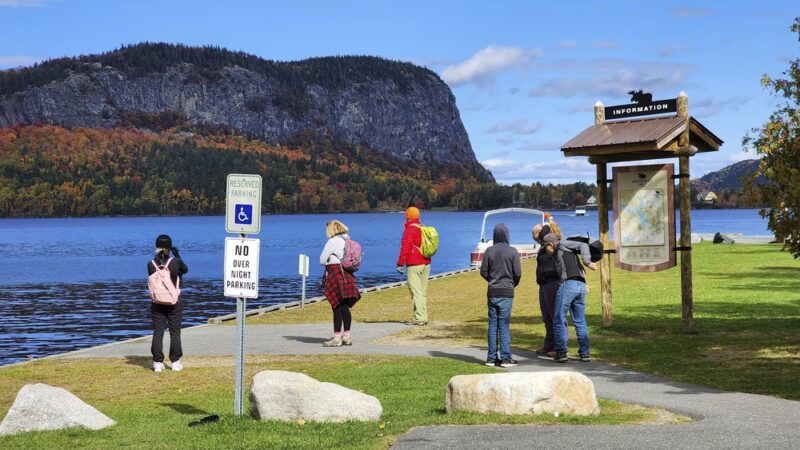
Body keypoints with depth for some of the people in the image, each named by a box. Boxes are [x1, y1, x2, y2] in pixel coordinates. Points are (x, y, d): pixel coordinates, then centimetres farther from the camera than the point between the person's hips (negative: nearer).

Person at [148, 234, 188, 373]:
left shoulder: (151, 264, -7)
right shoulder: (176, 262, -11)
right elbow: (185, 270, 9)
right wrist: (177, 256, 18)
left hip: (157, 303, 1)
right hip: (174, 303, -1)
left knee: (157, 332, 7)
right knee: (175, 332, 7)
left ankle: (158, 363, 7)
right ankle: (175, 362, 9)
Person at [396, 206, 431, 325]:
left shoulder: (410, 229, -11)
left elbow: (405, 247, -15)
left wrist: (400, 263, -12)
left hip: (414, 265, -8)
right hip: (426, 263, 8)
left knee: (416, 291, -7)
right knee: (423, 291, 12)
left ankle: (419, 318, -10)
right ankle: (423, 317, 15)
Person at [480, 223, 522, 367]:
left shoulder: (489, 251, 0)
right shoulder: (512, 251, -7)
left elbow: (483, 272, 1)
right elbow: (517, 273, -6)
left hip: (492, 292, 3)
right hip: (507, 292, -2)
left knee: (492, 324, 7)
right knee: (504, 325, -1)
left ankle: (492, 357, 9)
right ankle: (505, 358, -1)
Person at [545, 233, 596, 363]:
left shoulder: (563, 244, 7)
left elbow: (583, 246, -9)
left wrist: (587, 261, -18)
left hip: (568, 283, -8)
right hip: (581, 286, 8)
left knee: (559, 320, 0)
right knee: (580, 321, 15)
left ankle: (561, 352, -6)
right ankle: (585, 353, 10)